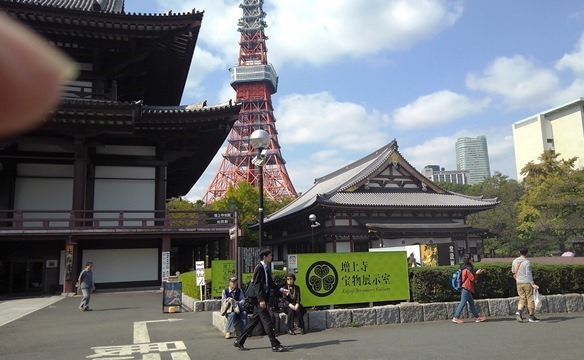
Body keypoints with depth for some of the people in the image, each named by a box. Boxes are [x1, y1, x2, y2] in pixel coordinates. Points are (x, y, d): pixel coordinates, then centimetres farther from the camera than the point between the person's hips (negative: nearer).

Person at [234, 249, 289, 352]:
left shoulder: (267, 268, 15)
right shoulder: (259, 268, -13)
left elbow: (270, 283, 22)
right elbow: (257, 285, -19)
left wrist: (281, 290, 11)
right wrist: (261, 300, -24)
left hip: (263, 298, 10)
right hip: (259, 299, -10)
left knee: (254, 321, 13)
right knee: (267, 321, -6)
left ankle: (239, 342, 21)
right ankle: (275, 345, -2)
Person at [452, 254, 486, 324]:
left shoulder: (465, 268, 14)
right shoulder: (467, 269, -16)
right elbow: (472, 278, -15)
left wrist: (478, 273, 14)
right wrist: (477, 273, -1)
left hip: (467, 289, 10)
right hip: (466, 288, -10)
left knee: (471, 303, 12)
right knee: (463, 303, -6)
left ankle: (477, 317, 18)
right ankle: (456, 317, -3)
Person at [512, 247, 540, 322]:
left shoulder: (514, 261, 5)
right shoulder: (527, 262, -13)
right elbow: (528, 274, -17)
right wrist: (533, 284, -17)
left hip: (519, 283, 5)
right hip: (527, 283, -5)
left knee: (522, 299, 10)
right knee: (530, 299, 5)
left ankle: (518, 312, -11)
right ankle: (531, 317, 11)